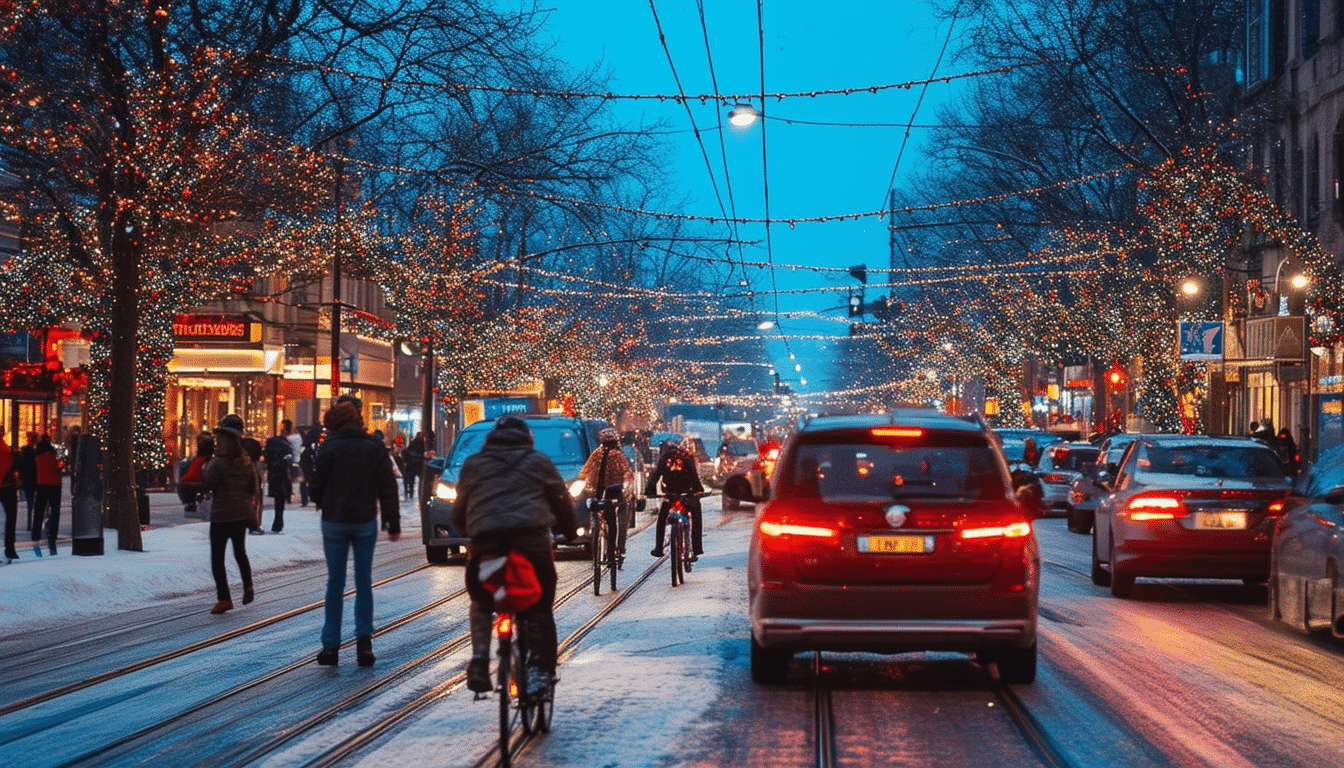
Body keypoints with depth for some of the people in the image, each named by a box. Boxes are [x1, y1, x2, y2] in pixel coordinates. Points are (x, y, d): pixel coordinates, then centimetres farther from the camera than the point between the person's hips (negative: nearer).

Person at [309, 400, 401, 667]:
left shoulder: (330, 447, -8)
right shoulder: (375, 447, 1)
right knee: (364, 582, 7)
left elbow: (316, 487, -7)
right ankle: (364, 639, -2)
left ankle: (331, 644, 6)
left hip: (334, 523, -1)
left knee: (335, 582, 6)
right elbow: (388, 489, -1)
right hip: (365, 523, 2)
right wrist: (393, 523, 1)